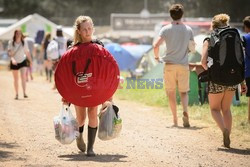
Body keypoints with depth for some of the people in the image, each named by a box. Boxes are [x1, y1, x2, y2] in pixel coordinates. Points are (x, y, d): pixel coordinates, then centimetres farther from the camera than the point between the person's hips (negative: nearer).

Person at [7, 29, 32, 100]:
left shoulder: (24, 43, -2)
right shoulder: (11, 43, -7)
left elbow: (27, 52, 8)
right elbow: (9, 52, -14)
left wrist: (31, 61, 11)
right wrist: (12, 59, -32)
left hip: (23, 61, 0)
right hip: (14, 63, 0)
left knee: (23, 77, -16)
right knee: (16, 79, 8)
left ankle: (24, 93, -20)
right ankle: (16, 94, 16)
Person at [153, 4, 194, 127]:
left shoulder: (166, 29, -4)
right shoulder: (188, 30, 4)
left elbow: (156, 45, -13)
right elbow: (193, 46, 15)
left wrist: (157, 57, 4)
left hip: (170, 64, -2)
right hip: (184, 65, 2)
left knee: (171, 92, 8)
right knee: (183, 92, 10)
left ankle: (175, 119, 4)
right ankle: (185, 111, -18)